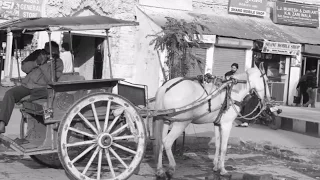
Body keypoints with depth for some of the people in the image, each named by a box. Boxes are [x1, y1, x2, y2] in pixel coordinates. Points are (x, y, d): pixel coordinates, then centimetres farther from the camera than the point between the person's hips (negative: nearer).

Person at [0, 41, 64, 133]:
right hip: (26, 85, 4)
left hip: (41, 88, -4)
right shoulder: (38, 54, 10)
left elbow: (51, 79, -14)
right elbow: (24, 67, 7)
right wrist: (36, 63, -10)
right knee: (9, 93, -22)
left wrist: (44, 64, -18)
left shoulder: (58, 63, 0)